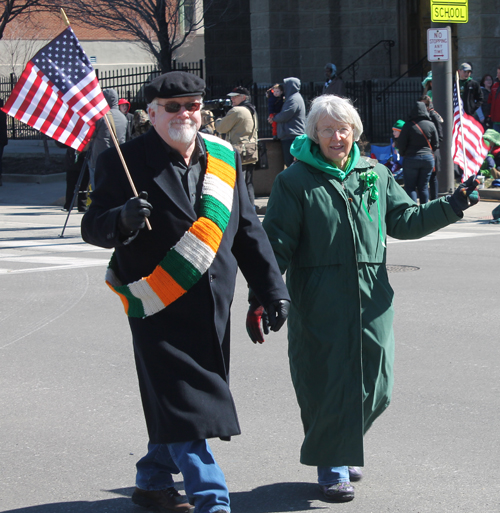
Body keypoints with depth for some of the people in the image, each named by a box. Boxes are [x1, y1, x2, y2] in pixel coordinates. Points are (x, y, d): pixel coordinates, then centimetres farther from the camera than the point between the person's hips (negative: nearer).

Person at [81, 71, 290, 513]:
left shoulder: (224, 157, 8)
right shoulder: (125, 162, -7)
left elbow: (247, 231, 13)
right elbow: (93, 228, -9)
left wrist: (273, 289, 9)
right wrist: (123, 219, -32)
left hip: (212, 309, 6)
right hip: (161, 309, -5)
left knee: (177, 405, 15)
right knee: (185, 407, -9)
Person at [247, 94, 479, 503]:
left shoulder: (376, 175, 12)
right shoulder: (295, 181, -2)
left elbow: (404, 220, 16)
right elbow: (277, 241, -4)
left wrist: (451, 207, 5)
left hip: (371, 301, 5)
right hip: (319, 304, -4)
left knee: (373, 385, 8)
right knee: (326, 382, -1)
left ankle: (344, 449, 31)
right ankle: (331, 467, 12)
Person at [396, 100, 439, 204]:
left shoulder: (408, 125, -9)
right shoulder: (430, 125, 0)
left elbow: (401, 144, -5)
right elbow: (436, 144, 6)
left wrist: (403, 154, 14)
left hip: (411, 159, -3)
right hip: (428, 158, 3)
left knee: (410, 187, 2)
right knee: (423, 187, 9)